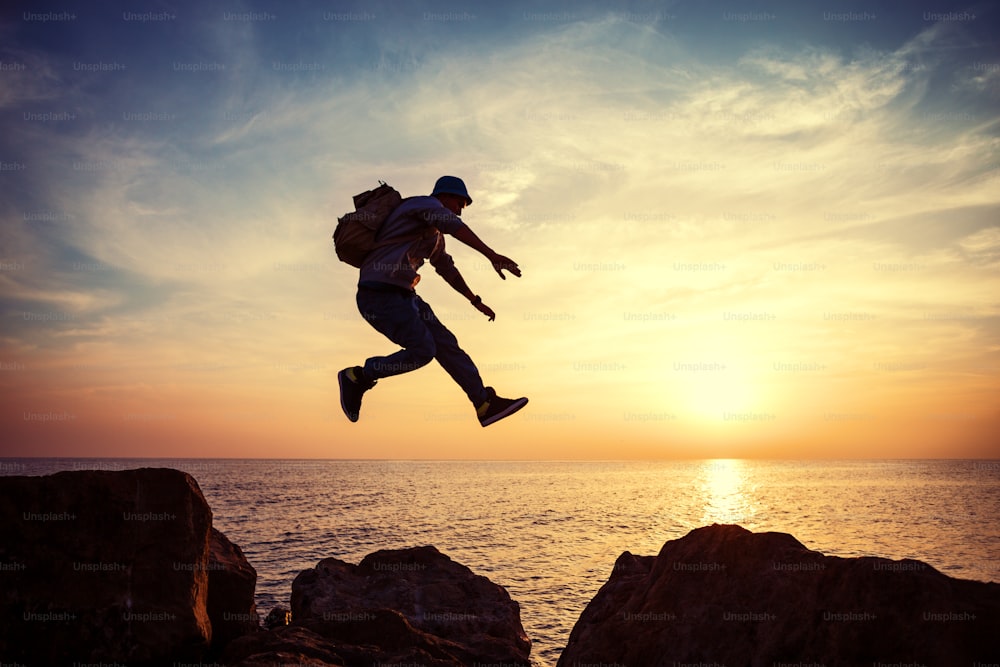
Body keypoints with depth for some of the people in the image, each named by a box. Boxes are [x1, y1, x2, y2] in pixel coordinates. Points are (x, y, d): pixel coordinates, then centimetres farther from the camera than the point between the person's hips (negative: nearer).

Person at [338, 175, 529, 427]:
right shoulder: (426, 204, -4)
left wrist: (476, 301, 40)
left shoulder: (435, 235, 24)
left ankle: (486, 405, 5)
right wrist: (492, 256, -32)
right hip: (379, 294, -10)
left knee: (446, 344, 3)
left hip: (402, 296, 10)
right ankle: (357, 376, 0)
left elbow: (448, 269, 36)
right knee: (422, 350, -16)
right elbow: (458, 228, -21)